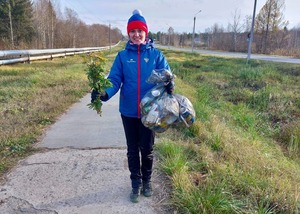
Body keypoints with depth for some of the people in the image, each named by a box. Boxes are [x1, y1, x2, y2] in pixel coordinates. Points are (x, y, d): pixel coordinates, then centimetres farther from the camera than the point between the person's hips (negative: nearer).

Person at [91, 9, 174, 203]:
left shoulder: (156, 55, -3)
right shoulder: (122, 56, -1)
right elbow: (114, 79, -7)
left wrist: (169, 85, -31)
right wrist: (104, 93, -28)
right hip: (128, 111, 1)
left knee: (147, 149, 13)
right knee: (132, 150, 14)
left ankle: (147, 181, 36)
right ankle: (136, 184, 32)